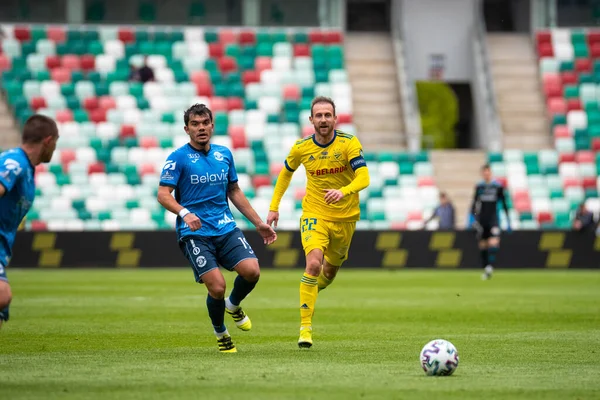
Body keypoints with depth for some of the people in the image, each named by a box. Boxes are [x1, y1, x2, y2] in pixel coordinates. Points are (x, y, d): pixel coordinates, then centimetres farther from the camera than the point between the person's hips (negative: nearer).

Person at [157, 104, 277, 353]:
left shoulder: (224, 154, 12)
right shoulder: (178, 158, -4)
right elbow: (163, 194, -12)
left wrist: (258, 223, 21)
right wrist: (184, 213, -31)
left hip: (226, 228, 4)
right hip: (194, 233, -4)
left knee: (251, 270, -17)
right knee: (217, 286, -16)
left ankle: (234, 305, 17)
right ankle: (220, 333, 13)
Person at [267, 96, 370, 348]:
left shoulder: (349, 144, -14)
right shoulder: (301, 148, -6)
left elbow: (363, 178, -24)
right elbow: (286, 173, 14)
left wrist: (343, 191, -43)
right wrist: (274, 206, 11)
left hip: (345, 217, 1)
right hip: (315, 215, -1)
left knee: (331, 269, 17)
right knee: (313, 263, -24)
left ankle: (315, 288, 54)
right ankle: (305, 328, -22)